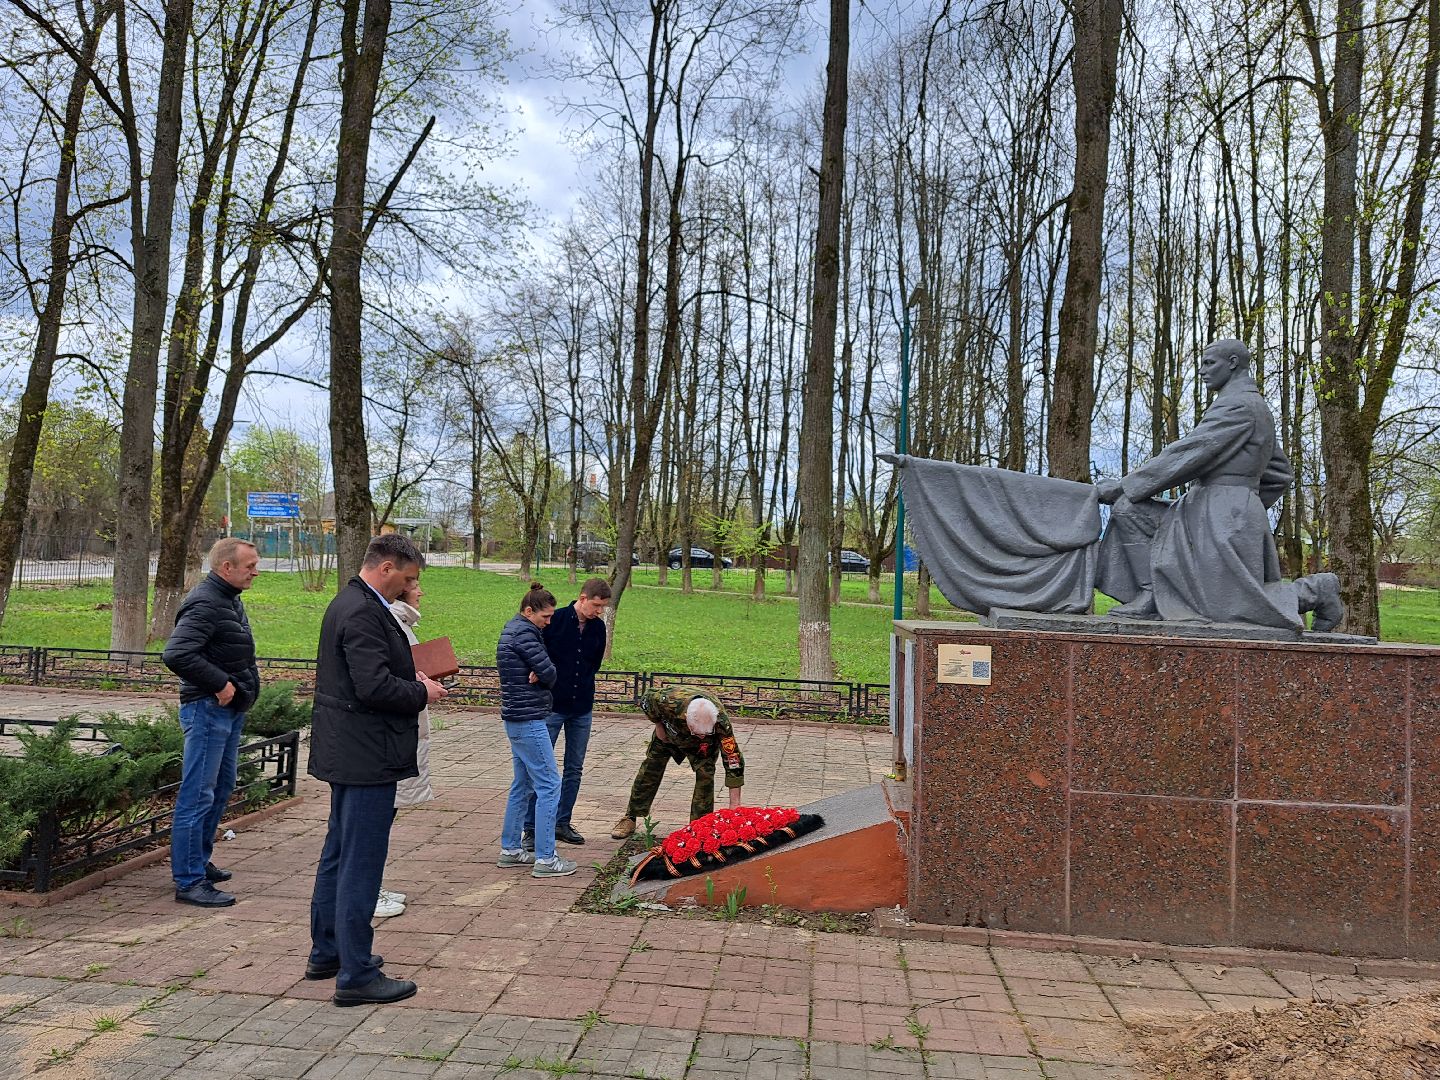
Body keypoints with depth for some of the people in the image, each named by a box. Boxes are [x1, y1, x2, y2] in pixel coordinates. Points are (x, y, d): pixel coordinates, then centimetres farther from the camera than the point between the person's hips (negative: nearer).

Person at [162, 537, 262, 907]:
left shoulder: (231, 600, 13)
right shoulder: (205, 604, -18)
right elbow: (175, 654, -29)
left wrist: (243, 687, 10)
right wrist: (220, 683, -23)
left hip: (230, 710, 10)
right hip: (208, 710, -10)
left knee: (222, 787, 19)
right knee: (198, 795, -4)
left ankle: (200, 861, 32)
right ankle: (189, 880, 3)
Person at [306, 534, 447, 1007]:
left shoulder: (348, 603, 13)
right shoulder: (364, 612, -21)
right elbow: (375, 687, -27)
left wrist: (409, 677, 8)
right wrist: (422, 693, -12)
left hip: (347, 751, 11)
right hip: (367, 755, -11)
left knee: (338, 855, 20)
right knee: (361, 865, -2)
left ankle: (326, 954, 34)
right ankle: (356, 976, 7)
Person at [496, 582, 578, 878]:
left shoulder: (512, 629, 15)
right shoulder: (523, 633, -16)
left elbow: (544, 672, 11)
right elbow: (549, 673, -17)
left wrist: (536, 676, -9)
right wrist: (540, 676, 3)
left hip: (517, 719, 10)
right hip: (528, 720, -10)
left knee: (522, 785, 17)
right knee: (549, 786, -6)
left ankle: (510, 849, 24)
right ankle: (545, 859, -3)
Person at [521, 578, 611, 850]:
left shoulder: (598, 627, 2)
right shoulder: (555, 620, -12)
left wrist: (583, 690, 6)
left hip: (582, 709, 5)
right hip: (552, 706, -5)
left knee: (574, 769, 11)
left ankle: (562, 823, 23)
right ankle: (531, 828, 8)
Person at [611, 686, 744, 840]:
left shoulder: (721, 723, -45)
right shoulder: (668, 702, -46)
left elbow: (734, 761, -40)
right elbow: (646, 699, -21)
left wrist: (735, 805, -40)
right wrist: (659, 726, -14)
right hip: (668, 734, 1)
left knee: (705, 774, -20)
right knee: (649, 771, 3)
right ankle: (629, 819, 19)